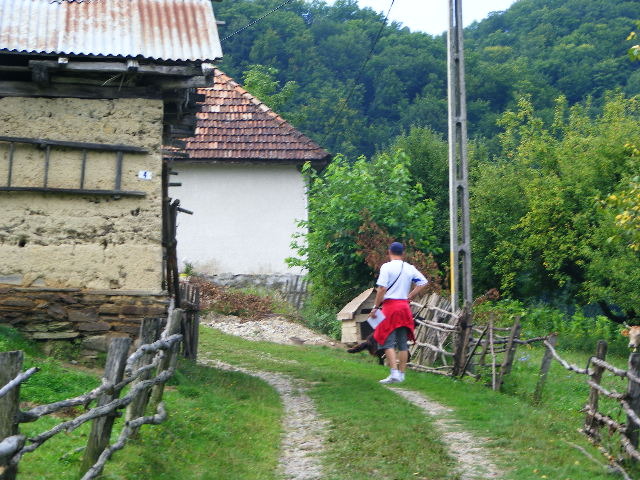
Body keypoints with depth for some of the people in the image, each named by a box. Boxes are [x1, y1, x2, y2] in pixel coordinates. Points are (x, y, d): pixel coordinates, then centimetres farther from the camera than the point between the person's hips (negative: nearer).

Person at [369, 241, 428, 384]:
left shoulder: (387, 267, -7)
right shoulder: (410, 268, 9)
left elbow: (382, 288, -13)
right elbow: (423, 283, 7)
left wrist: (375, 307, -8)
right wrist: (409, 297, 12)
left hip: (390, 305, -5)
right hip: (404, 307, 5)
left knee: (388, 341, -4)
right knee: (403, 343, 10)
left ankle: (394, 373, -16)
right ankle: (402, 374, 12)